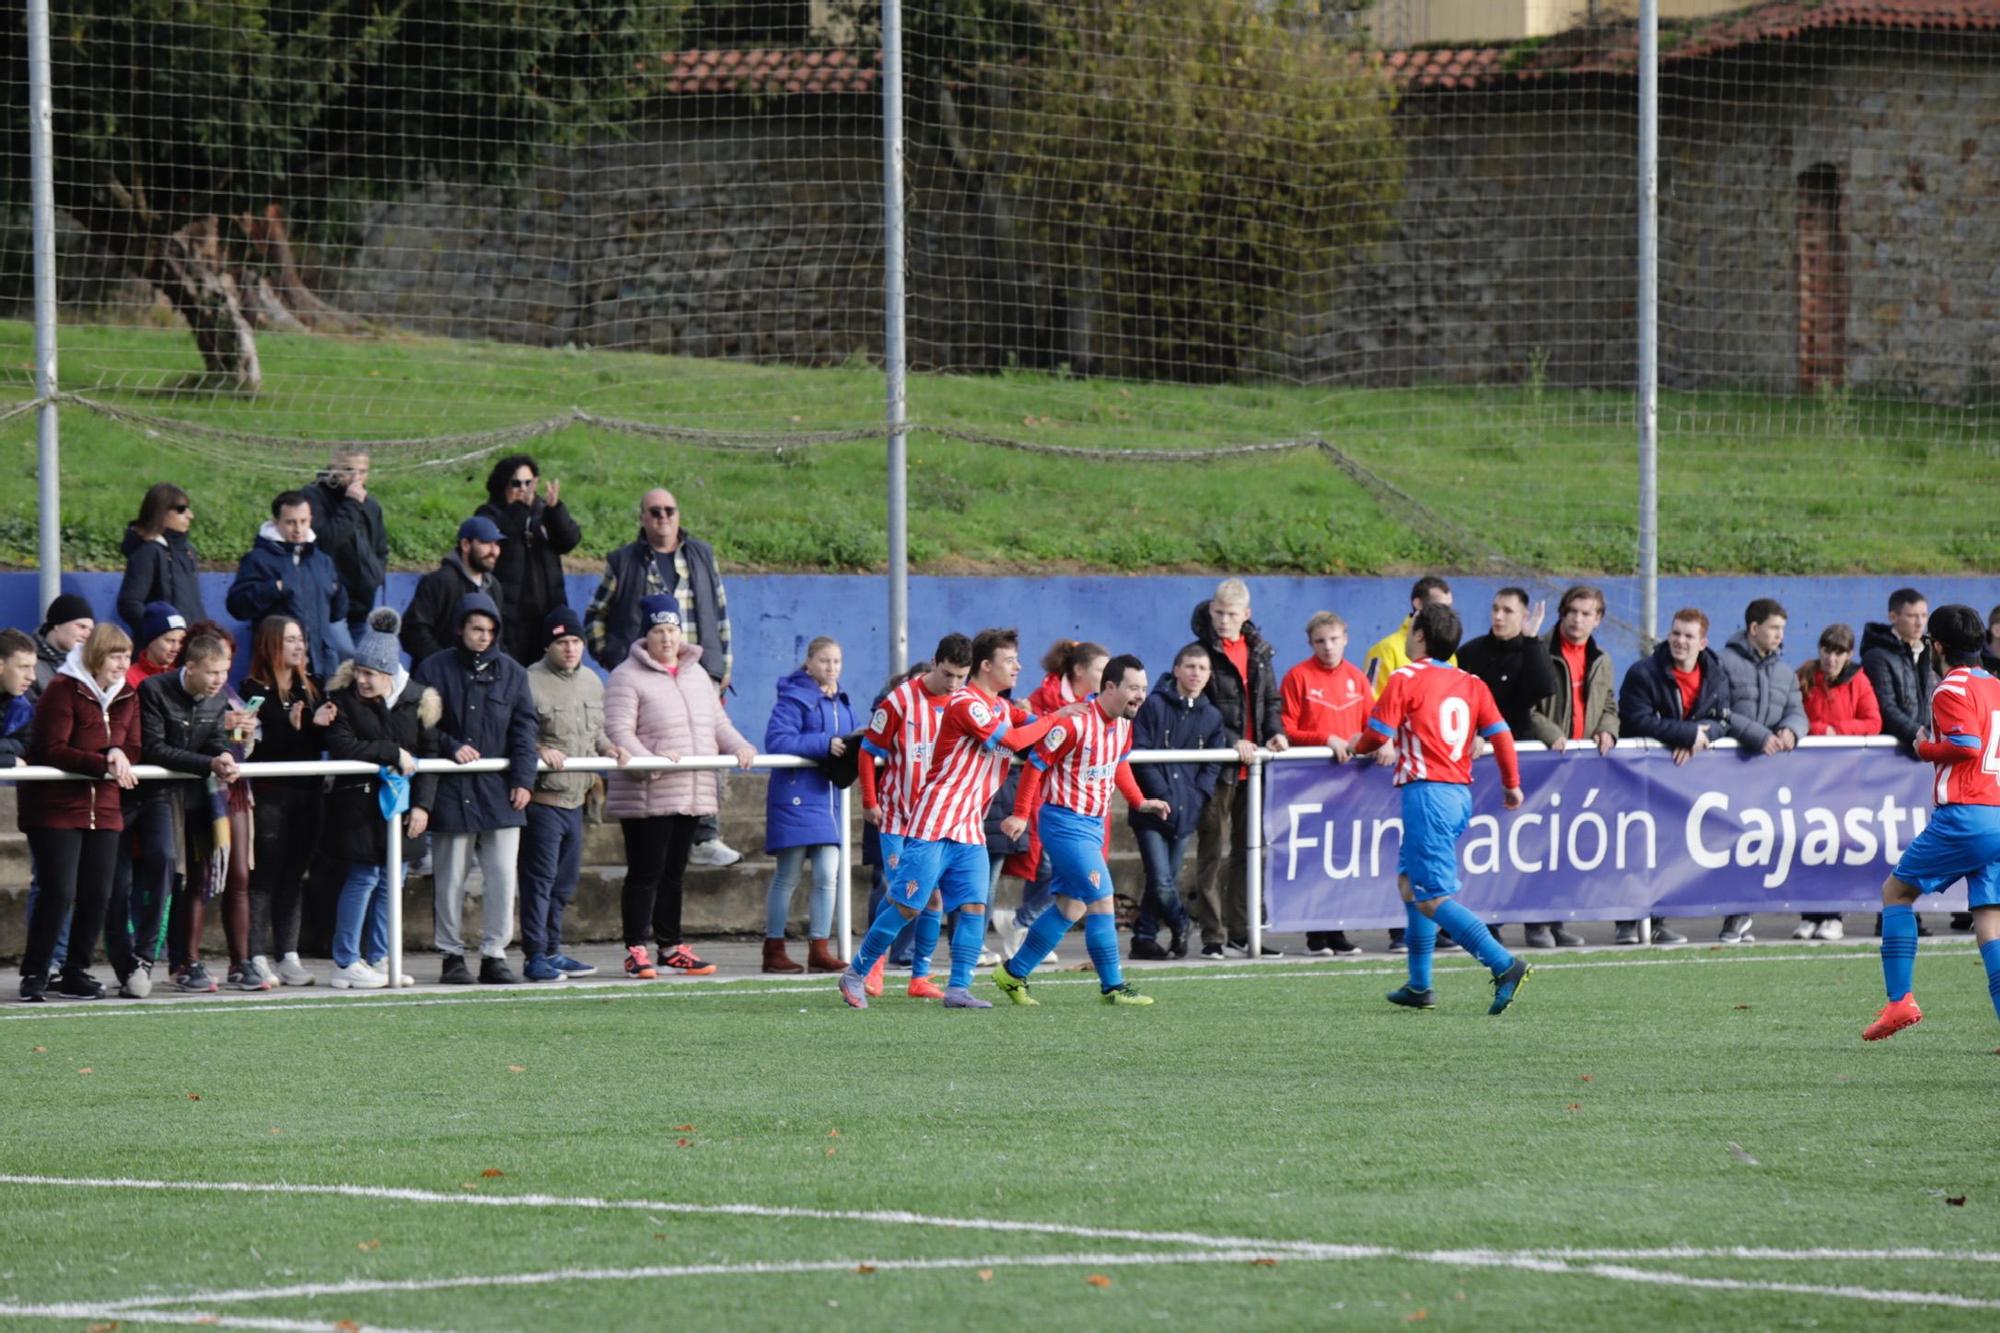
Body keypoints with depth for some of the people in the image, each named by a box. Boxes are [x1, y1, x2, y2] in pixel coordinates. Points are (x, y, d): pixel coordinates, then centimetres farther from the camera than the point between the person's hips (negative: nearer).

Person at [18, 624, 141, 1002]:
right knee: (59, 893, -11)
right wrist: (105, 764, -26)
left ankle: (76, 971, 17)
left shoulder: (127, 697, 10)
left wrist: (119, 754, -15)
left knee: (99, 894, 5)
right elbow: (53, 750, -18)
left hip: (103, 810, 7)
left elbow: (133, 750, 9)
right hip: (56, 809, -7)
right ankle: (34, 974, -1)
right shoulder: (63, 690, -11)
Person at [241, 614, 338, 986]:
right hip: (270, 794, -6)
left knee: (294, 875, 9)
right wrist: (293, 726, -27)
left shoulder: (310, 687, 14)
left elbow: (322, 744, 13)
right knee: (264, 875, -5)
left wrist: (322, 724, -6)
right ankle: (257, 957, -3)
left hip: (305, 793, 6)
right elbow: (259, 743, -16)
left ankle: (288, 955, 12)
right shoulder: (255, 690, -7)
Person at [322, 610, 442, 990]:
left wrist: (422, 803, -3)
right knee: (362, 877, -6)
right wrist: (394, 753, -17)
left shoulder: (418, 700, 3)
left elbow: (430, 753, 6)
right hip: (358, 801, -4)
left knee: (391, 880, 5)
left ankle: (378, 959, 14)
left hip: (400, 804, 4)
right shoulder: (342, 698, -6)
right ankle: (346, 963, 0)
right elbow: (342, 747, -17)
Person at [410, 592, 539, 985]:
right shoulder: (435, 669, 2)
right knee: (450, 878, 2)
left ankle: (494, 955, 4)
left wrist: (523, 778, -2)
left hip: (499, 791, 2)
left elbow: (523, 727, 8)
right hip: (451, 790, -2)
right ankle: (452, 956, 11)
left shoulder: (510, 672, 10)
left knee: (502, 876, -3)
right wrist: (451, 747, -14)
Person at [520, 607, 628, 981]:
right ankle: (536, 956, -3)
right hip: (543, 797, -8)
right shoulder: (531, 682, -10)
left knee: (565, 879, 14)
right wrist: (538, 752, -27)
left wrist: (608, 748, 5)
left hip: (575, 798, 8)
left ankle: (552, 952, 23)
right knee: (540, 877, -7)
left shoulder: (591, 683, 15)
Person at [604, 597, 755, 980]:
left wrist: (739, 747, 0)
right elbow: (618, 732, -15)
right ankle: (635, 950, -1)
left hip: (692, 796, 7)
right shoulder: (628, 678, -6)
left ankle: (671, 945, 21)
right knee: (645, 873, -5)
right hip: (646, 797, -7)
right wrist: (649, 760, -30)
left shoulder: (697, 674, 17)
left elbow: (717, 722, 20)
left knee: (674, 873, 14)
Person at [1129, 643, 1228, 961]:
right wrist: (1164, 797, -13)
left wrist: (1195, 799, -6)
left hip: (1185, 813, 4)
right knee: (1161, 881, -11)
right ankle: (1180, 923, 14)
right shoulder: (1153, 706, -4)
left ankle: (1145, 937, 22)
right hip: (1152, 811, -4)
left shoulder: (1211, 717, 10)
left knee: (1165, 880, 9)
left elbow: (1213, 766, 10)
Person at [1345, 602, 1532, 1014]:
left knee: (1432, 899, -9)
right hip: (1460, 792, 8)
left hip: (1427, 792, -8)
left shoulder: (1405, 679, -6)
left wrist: (1358, 748, 15)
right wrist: (1512, 784, 17)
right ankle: (1419, 985, 22)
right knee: (1409, 883, 21)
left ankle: (1505, 966, -23)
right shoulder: (1471, 684, 10)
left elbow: (1378, 733, -7)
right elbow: (1500, 734, 5)